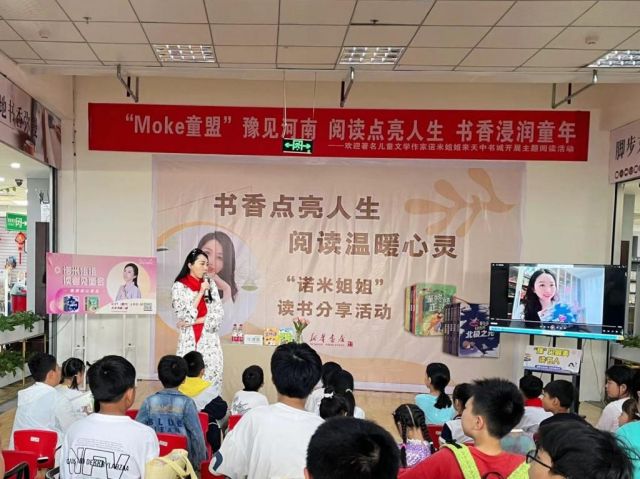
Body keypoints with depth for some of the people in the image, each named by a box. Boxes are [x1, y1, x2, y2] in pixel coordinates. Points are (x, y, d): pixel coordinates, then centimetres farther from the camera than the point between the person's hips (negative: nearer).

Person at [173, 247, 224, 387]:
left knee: (213, 378, -1)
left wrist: (194, 321, -10)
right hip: (189, 342, -3)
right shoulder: (179, 287, -2)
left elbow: (218, 315, 1)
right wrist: (200, 293, -12)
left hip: (210, 342, 3)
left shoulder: (210, 286, 8)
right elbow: (185, 317, -10)